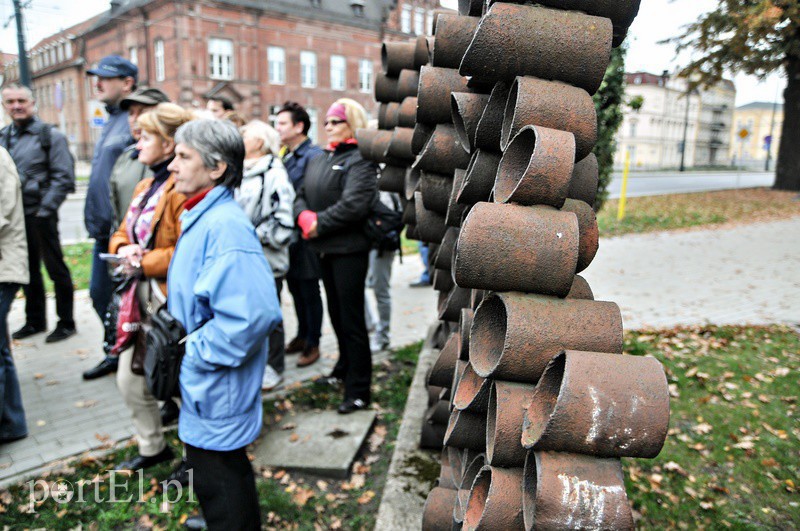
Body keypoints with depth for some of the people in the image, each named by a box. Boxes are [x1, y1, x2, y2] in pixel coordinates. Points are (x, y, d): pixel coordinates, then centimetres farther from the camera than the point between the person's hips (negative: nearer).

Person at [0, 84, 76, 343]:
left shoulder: (50, 135, -4)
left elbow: (64, 177, -10)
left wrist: (45, 209, -14)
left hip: (40, 215, -6)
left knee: (56, 268, 2)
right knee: (27, 270, 15)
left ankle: (66, 322, 13)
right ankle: (35, 320, 28)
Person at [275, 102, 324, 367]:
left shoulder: (313, 155, -12)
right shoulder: (285, 156, 13)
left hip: (305, 236, -8)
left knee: (309, 291, 4)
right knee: (295, 288, 16)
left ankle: (312, 343, 17)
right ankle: (302, 335, 32)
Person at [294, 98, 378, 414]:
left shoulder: (360, 160, -9)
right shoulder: (319, 161, 17)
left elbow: (354, 204, -22)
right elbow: (302, 196, 11)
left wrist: (320, 224, -15)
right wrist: (304, 217, -11)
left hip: (349, 249, -8)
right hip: (325, 248, 8)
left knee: (351, 317, -4)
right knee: (336, 313, 19)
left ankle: (358, 388, 6)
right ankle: (345, 367, 38)